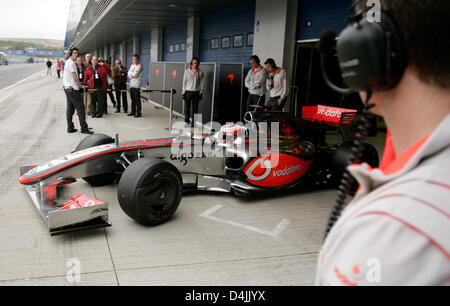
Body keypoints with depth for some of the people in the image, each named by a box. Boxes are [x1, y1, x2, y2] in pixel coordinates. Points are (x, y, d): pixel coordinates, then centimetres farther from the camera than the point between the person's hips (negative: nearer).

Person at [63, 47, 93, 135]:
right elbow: (75, 78, -17)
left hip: (67, 88, 10)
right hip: (73, 89, -10)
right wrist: (81, 86, -5)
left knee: (70, 109, 11)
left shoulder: (67, 63, 18)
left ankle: (70, 128, 14)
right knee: (81, 108, -8)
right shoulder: (71, 63, -13)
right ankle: (84, 128, -7)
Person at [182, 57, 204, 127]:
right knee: (187, 107, 2)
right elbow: (184, 82, 5)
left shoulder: (200, 72, 2)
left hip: (196, 92, 0)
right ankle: (187, 121, 12)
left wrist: (201, 93, -1)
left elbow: (201, 83, 4)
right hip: (188, 91, 0)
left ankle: (193, 122, 9)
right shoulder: (187, 71, 3)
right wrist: (183, 92, 1)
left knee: (195, 108, 2)